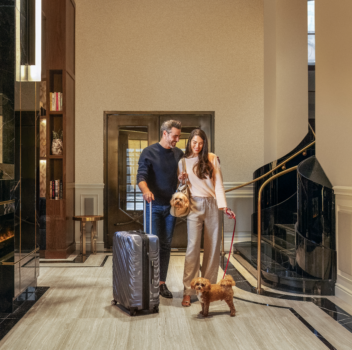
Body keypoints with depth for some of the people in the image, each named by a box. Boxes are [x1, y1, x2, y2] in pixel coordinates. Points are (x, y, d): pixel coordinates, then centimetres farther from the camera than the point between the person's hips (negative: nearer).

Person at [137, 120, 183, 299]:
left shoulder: (179, 154, 9)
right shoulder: (149, 152, -3)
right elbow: (141, 176, -12)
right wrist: (146, 190, -33)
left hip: (171, 205, 4)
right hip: (154, 205, -4)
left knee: (166, 245, 8)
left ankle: (162, 282, 17)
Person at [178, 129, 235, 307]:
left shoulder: (212, 159, 5)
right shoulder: (183, 162, 10)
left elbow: (218, 184, 0)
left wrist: (223, 205, -12)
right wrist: (181, 180, -5)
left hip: (212, 205, 1)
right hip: (195, 206, 0)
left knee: (212, 247, 5)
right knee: (193, 247, -8)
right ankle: (188, 291, -3)